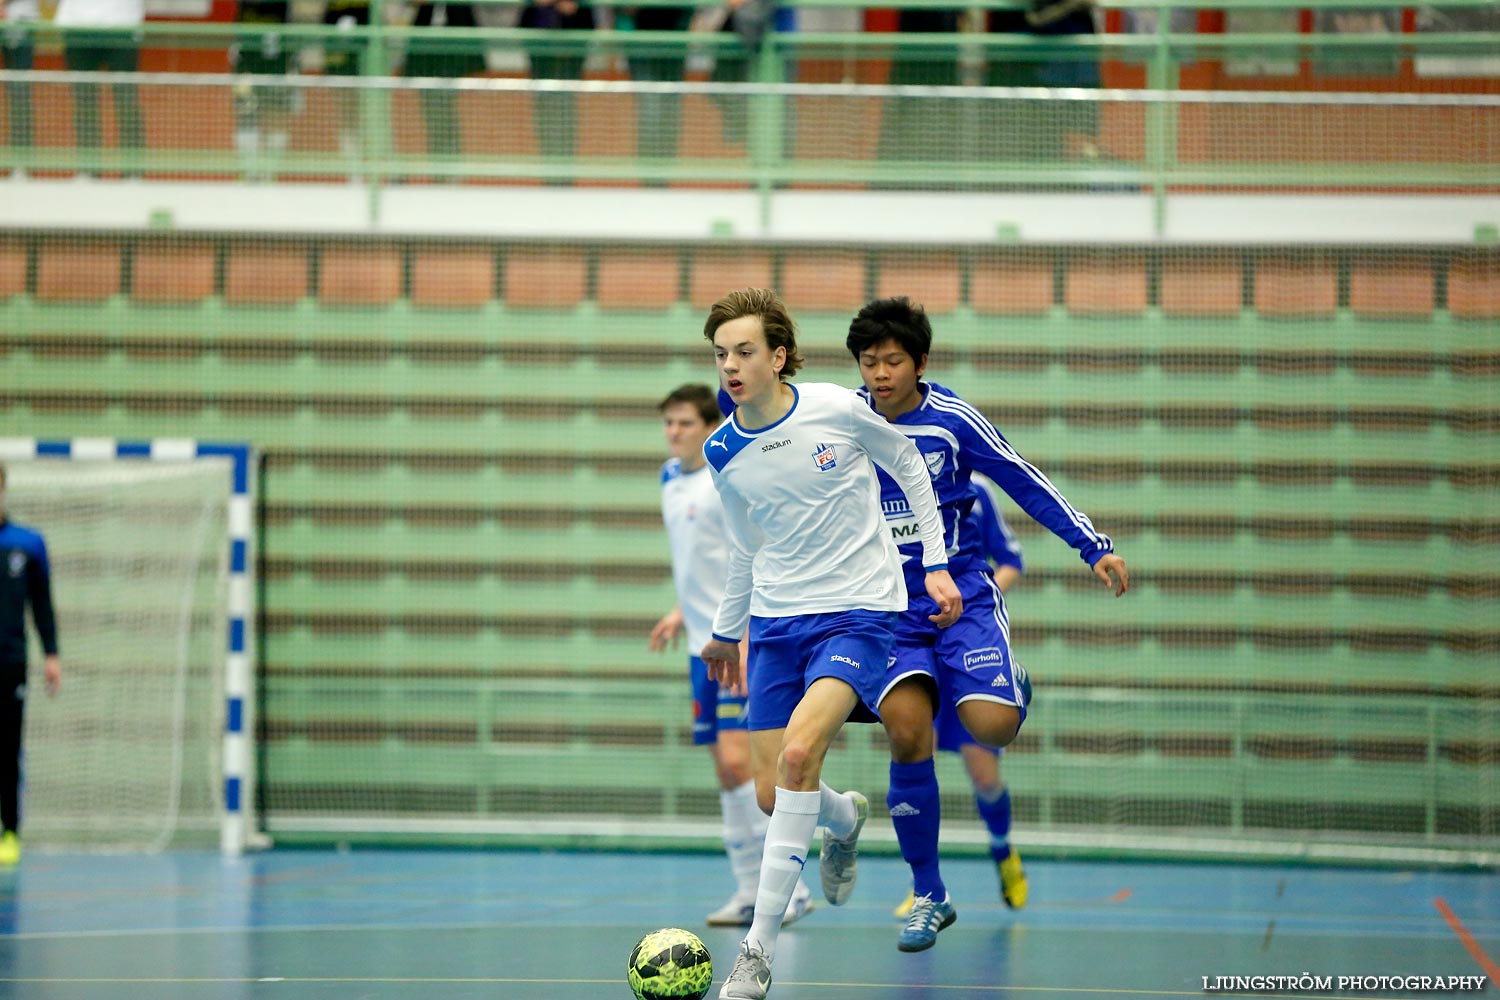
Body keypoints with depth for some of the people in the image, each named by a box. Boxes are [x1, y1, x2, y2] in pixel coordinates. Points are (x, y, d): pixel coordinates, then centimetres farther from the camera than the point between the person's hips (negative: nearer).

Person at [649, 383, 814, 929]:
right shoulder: (671, 478, 13)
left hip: (741, 643, -8)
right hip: (704, 644, 8)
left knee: (737, 759, -16)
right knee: (725, 769, 8)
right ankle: (750, 891, 14)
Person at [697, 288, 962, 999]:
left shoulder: (837, 409, -11)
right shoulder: (723, 453, 1)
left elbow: (908, 466, 7)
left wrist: (936, 564, 6)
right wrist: (724, 632, 27)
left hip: (859, 611, -5)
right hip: (776, 621, 5)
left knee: (799, 753, -26)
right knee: (773, 797, 0)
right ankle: (845, 817, 40)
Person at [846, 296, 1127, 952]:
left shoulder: (951, 419, -6)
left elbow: (1027, 484, 0)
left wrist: (1095, 548, -2)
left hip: (961, 594, -1)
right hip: (884, 605, 1)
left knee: (990, 726, -20)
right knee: (907, 733, -17)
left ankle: (1011, 684, 22)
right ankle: (929, 896, -1)